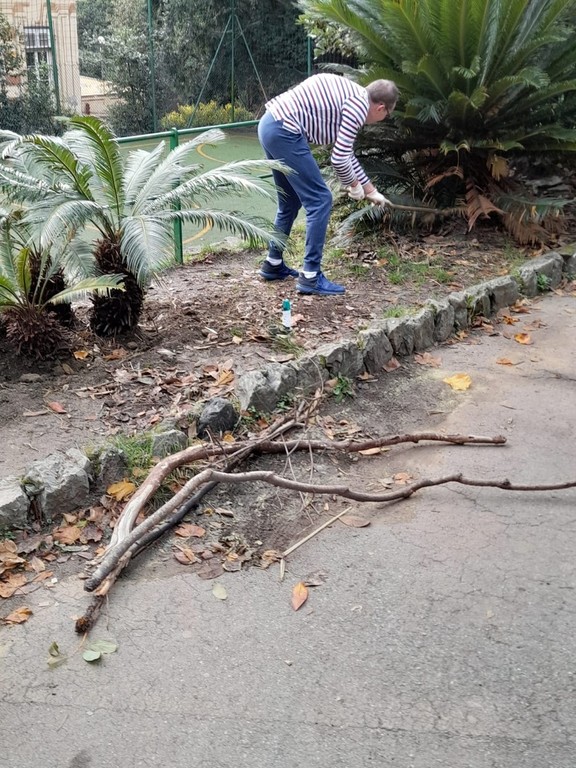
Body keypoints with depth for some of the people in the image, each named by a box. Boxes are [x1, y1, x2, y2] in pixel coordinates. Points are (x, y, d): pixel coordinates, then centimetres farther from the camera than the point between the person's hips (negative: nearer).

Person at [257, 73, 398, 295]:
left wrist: (370, 190, 34)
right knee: (320, 200, -5)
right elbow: (339, 159, -12)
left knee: (290, 201, 21)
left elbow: (346, 153, 29)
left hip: (270, 126, 10)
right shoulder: (359, 105, -8)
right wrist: (354, 186, 8)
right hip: (284, 132, -10)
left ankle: (273, 264, 32)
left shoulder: (350, 96, 22)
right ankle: (310, 277, -3)